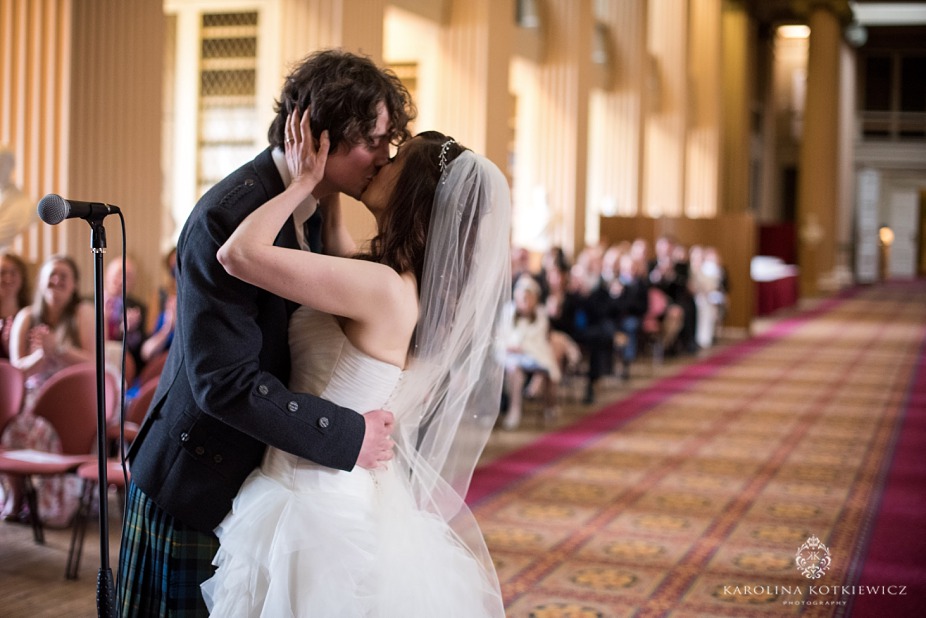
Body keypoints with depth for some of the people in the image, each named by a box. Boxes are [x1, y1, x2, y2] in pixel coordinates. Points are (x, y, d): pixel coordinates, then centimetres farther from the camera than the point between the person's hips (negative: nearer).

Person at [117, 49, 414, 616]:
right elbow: (223, 380, -28)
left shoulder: (327, 209, 2)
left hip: (270, 472, 8)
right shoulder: (226, 218, -24)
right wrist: (347, 436, -23)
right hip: (200, 480, -8)